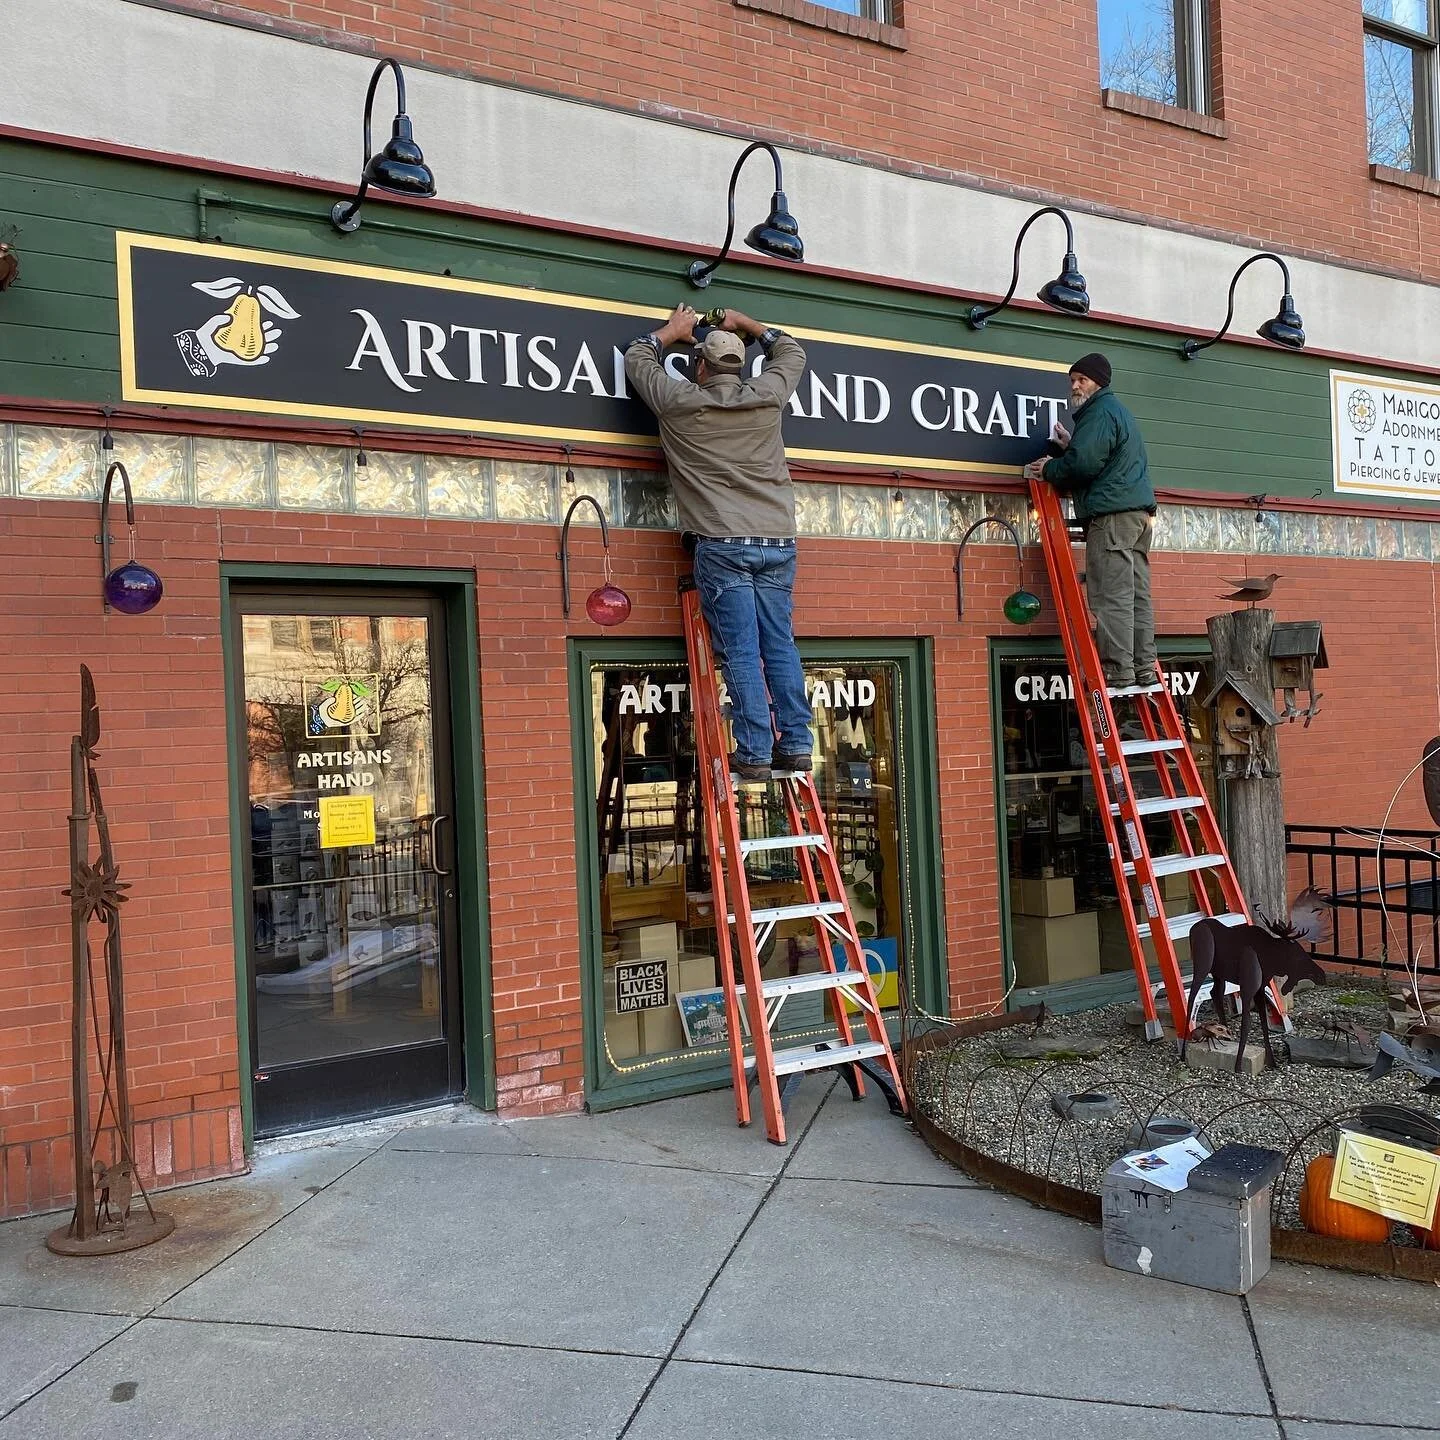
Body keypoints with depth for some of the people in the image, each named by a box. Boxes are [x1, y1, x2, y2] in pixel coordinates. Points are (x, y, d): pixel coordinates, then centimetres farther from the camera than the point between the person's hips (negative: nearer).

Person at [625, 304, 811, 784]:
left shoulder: (680, 403, 3)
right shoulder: (769, 396, 9)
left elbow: (638, 358, 22)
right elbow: (791, 351, 32)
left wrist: (674, 330, 38)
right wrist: (743, 324, 41)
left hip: (722, 543, -3)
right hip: (777, 541, 4)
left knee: (740, 651, -5)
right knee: (779, 644, 6)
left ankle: (755, 753, -7)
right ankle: (795, 743, 5)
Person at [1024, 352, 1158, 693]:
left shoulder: (1100, 411, -5)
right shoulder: (1120, 411, 28)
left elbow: (1084, 464, -15)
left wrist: (1048, 470, 1)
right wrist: (1069, 447, 21)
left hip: (1112, 514, -10)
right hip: (1139, 513, 10)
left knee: (1111, 597, -11)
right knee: (1137, 596, 6)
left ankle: (1119, 674, -14)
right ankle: (1144, 672, 6)